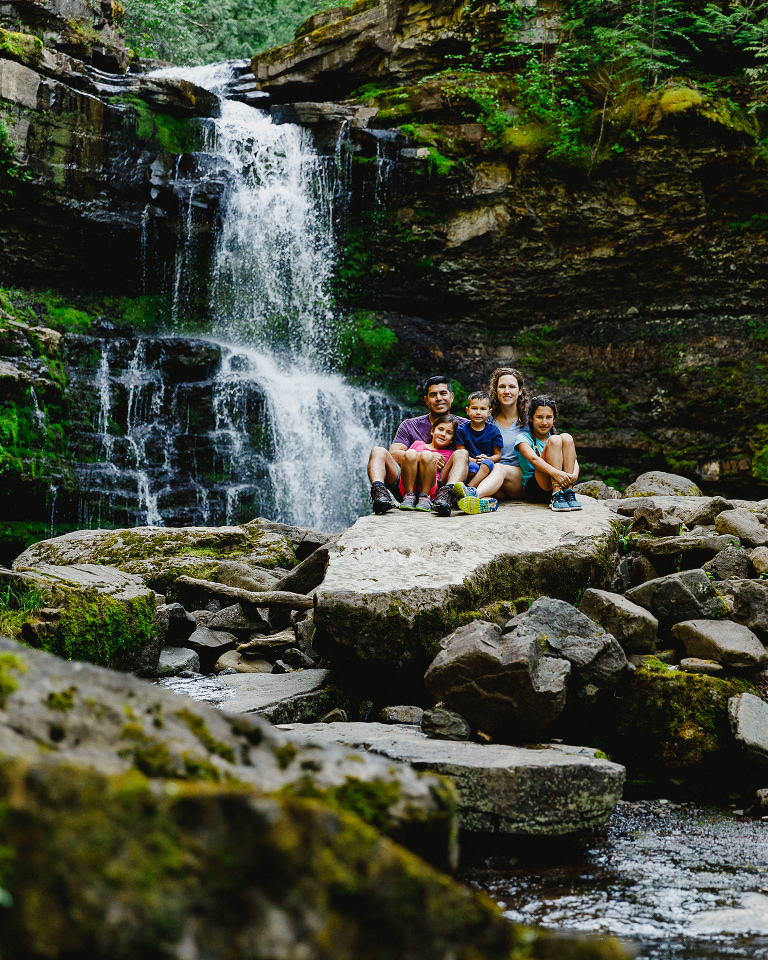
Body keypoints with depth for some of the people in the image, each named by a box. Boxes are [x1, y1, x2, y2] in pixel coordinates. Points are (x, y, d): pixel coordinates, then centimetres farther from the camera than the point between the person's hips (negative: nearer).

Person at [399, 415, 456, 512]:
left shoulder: (448, 453, 26)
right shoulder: (418, 444, 30)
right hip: (407, 487, 1)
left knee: (426, 455, -25)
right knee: (410, 453, -24)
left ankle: (424, 498, -27)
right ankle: (409, 496, -26)